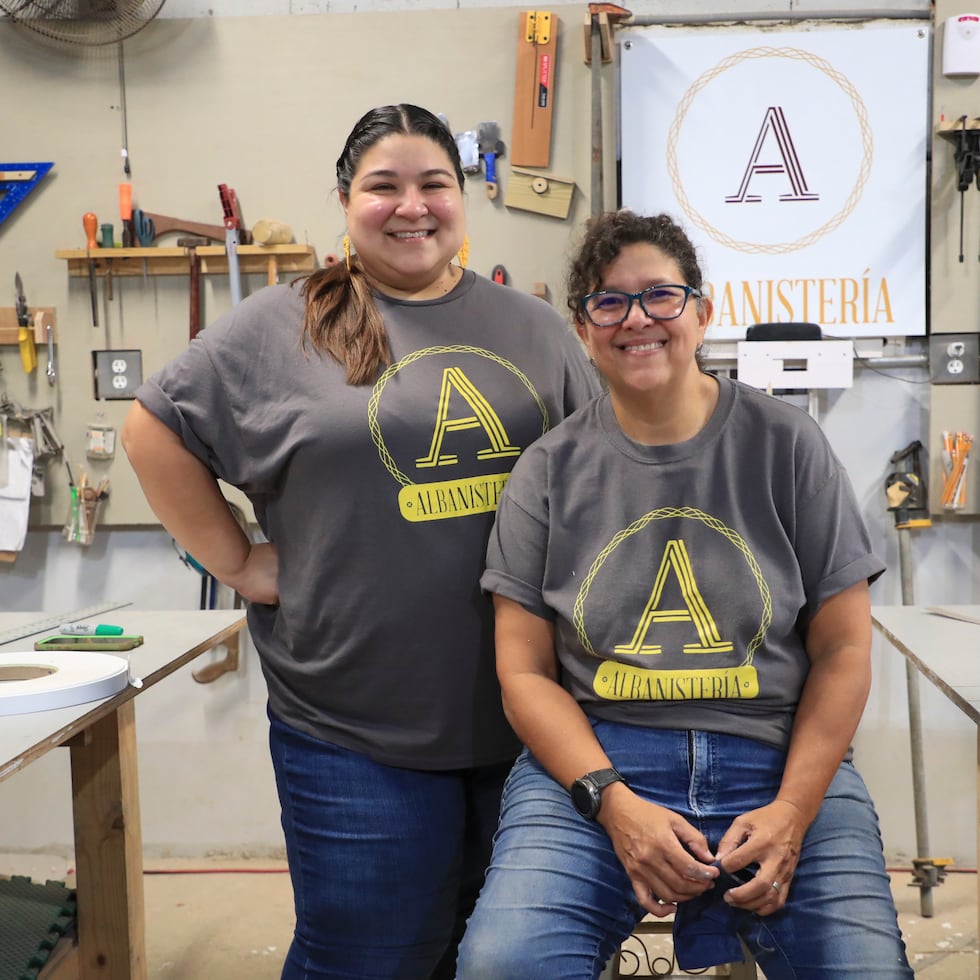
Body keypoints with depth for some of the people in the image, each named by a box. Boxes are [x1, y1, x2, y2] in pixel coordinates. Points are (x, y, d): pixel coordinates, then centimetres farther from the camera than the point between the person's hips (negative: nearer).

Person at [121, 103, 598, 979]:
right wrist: (239, 562, -3)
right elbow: (156, 432, 2)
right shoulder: (280, 327, -1)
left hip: (523, 719, 4)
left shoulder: (533, 329, 9)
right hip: (358, 735, -3)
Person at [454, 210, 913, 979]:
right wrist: (613, 802, -12)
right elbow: (525, 670, 2)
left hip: (780, 761, 1)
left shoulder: (788, 444, 3)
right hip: (593, 762, 0)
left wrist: (792, 811, -9)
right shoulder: (549, 472, 4)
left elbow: (842, 650, 3)